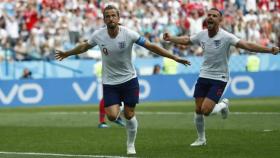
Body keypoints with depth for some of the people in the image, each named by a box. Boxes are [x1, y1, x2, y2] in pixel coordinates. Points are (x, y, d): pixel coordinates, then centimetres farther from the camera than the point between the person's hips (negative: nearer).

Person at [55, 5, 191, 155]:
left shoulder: (129, 34, -17)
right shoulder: (98, 35, -11)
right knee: (112, 116, -13)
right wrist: (67, 53, 22)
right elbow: (84, 47, 10)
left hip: (129, 79, -1)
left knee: (129, 114, 1)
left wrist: (175, 58, -15)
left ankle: (130, 145, 25)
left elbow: (151, 46, -13)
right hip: (109, 82, 1)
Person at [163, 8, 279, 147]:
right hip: (203, 76, 5)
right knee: (198, 111, 3)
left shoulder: (226, 37, -18)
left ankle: (223, 105, 18)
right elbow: (186, 40, 19)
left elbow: (247, 45, -26)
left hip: (219, 79, -5)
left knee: (206, 110, -15)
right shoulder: (202, 35, -2)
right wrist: (170, 39, 13)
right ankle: (201, 139, 24)